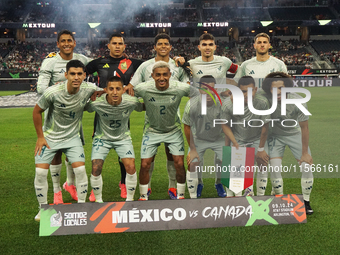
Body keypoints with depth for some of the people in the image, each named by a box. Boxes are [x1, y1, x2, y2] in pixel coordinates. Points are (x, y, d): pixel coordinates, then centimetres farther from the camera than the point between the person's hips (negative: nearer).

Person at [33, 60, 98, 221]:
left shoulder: (88, 89, -17)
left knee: (80, 169, -11)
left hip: (72, 137, 1)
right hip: (49, 136, -1)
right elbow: (37, 111, -8)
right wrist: (40, 137, -6)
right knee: (40, 172, -8)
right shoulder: (53, 92, -25)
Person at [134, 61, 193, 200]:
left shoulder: (180, 88, -20)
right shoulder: (143, 88, -23)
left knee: (179, 164, -3)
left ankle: (180, 195, 20)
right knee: (145, 165, -2)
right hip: (152, 131, 0)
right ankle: (143, 196, 20)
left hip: (174, 131, 1)